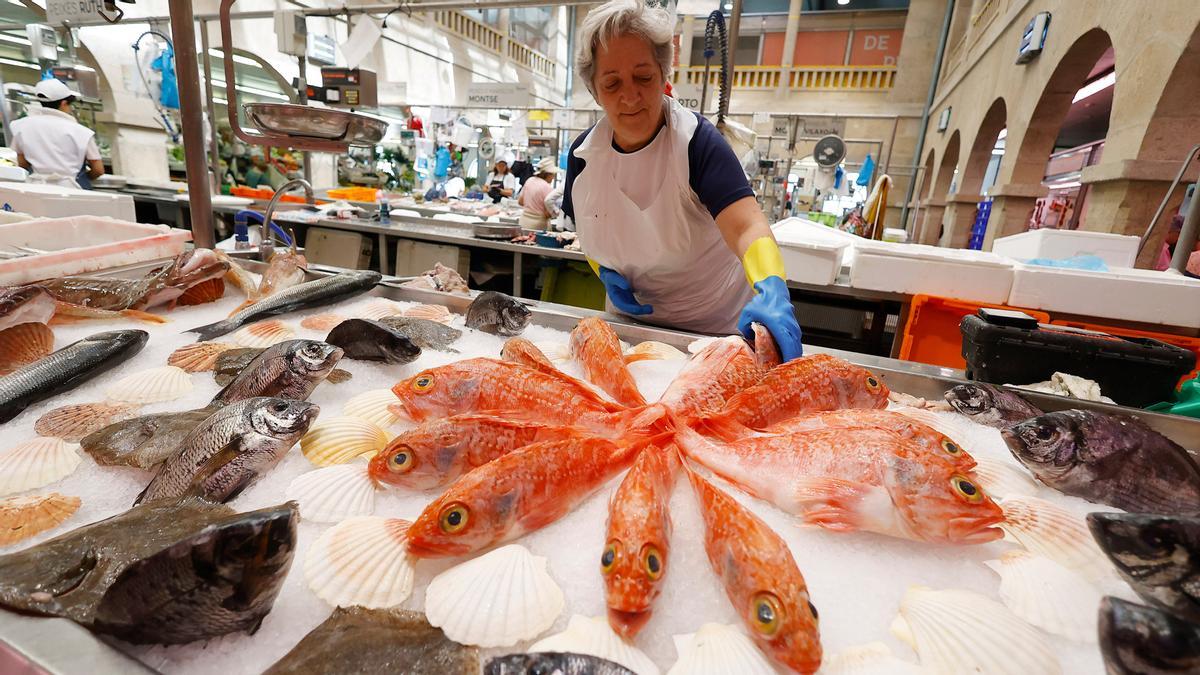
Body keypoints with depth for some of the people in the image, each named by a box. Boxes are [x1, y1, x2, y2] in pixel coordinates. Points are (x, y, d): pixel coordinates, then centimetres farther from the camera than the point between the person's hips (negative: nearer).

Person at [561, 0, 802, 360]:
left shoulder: (698, 141, -20)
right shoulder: (584, 154, -7)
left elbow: (747, 226, -33)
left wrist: (772, 291, -52)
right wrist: (603, 271, -11)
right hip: (630, 316, 4)